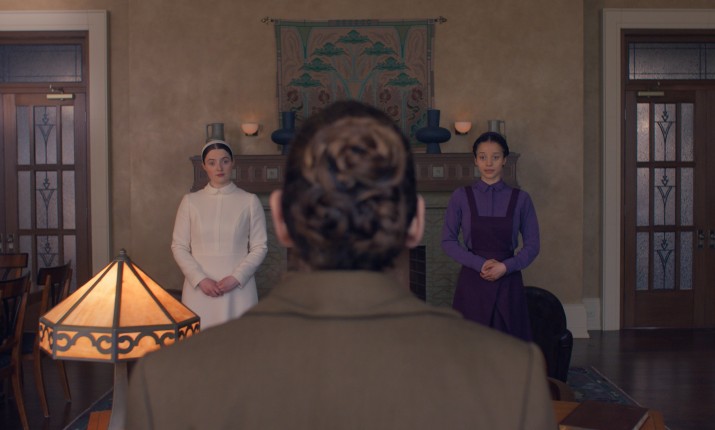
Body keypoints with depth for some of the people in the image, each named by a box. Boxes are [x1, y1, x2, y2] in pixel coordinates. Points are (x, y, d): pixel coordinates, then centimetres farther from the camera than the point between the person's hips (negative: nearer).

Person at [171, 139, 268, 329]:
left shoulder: (249, 201, 2)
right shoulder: (190, 201, 6)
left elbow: (259, 247, 2)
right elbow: (179, 246, 5)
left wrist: (236, 278, -10)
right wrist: (200, 279, -8)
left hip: (239, 288, -1)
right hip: (199, 288, 1)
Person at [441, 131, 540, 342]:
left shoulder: (520, 198, 2)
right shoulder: (461, 197, 1)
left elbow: (532, 245, 4)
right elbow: (448, 241, 1)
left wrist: (505, 267, -12)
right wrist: (480, 264, -12)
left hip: (508, 283, 1)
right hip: (472, 283, 0)